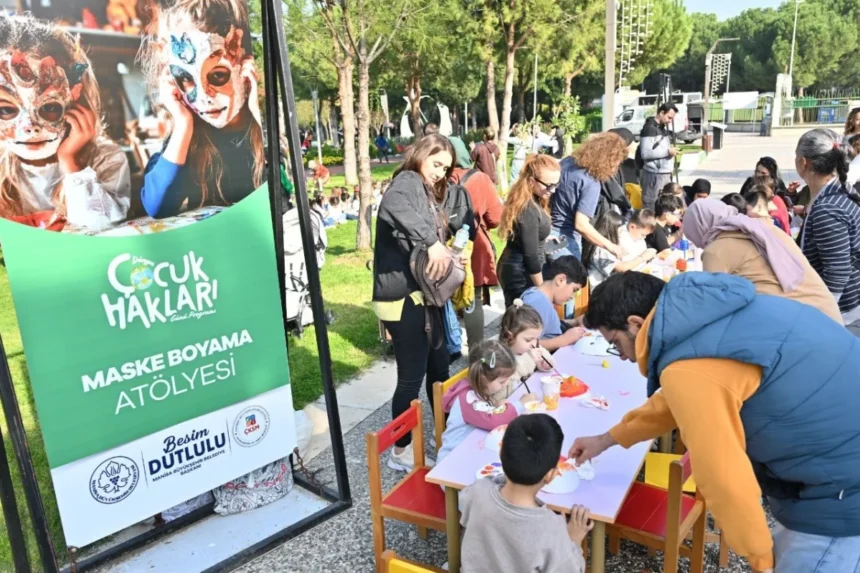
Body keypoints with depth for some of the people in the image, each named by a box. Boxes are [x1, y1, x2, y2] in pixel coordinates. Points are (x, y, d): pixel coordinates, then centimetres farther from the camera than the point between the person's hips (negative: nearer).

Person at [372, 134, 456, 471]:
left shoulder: (428, 194, 21)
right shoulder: (408, 182, -9)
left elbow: (431, 238, 15)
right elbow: (394, 209, -34)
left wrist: (447, 254, -4)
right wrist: (432, 243, -36)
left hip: (421, 293, 10)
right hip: (402, 297, -10)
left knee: (439, 366, 19)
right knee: (412, 375, 0)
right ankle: (401, 451, 17)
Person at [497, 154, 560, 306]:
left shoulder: (528, 200, 4)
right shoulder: (528, 210, -25)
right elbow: (530, 255, -21)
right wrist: (542, 288, -14)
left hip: (516, 269, 9)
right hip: (521, 273, -9)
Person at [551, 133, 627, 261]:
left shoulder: (567, 161, 1)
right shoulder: (591, 184, -22)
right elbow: (581, 225, -28)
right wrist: (610, 246, -19)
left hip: (546, 230, 8)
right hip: (565, 239, -7)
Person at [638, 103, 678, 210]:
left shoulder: (663, 128, 17)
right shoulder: (649, 128, -12)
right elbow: (645, 153, -21)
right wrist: (667, 151, -17)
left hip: (665, 173, 10)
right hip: (654, 174, -10)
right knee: (651, 205, -7)